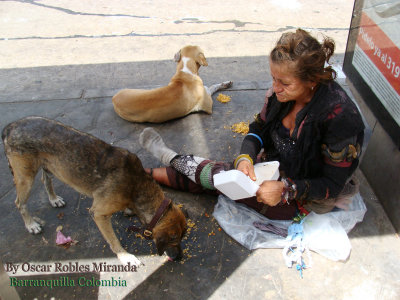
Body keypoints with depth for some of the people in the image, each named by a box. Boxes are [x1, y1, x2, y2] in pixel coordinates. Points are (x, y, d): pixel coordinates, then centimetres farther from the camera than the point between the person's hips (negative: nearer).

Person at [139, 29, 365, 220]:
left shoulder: (339, 115, -32)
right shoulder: (282, 92, -14)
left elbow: (332, 184, -24)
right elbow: (259, 128, 0)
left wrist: (285, 190, -34)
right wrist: (245, 157, -20)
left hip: (302, 200, -5)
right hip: (274, 168, 6)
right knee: (216, 177, -7)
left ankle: (171, 158, 10)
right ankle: (150, 174, 8)